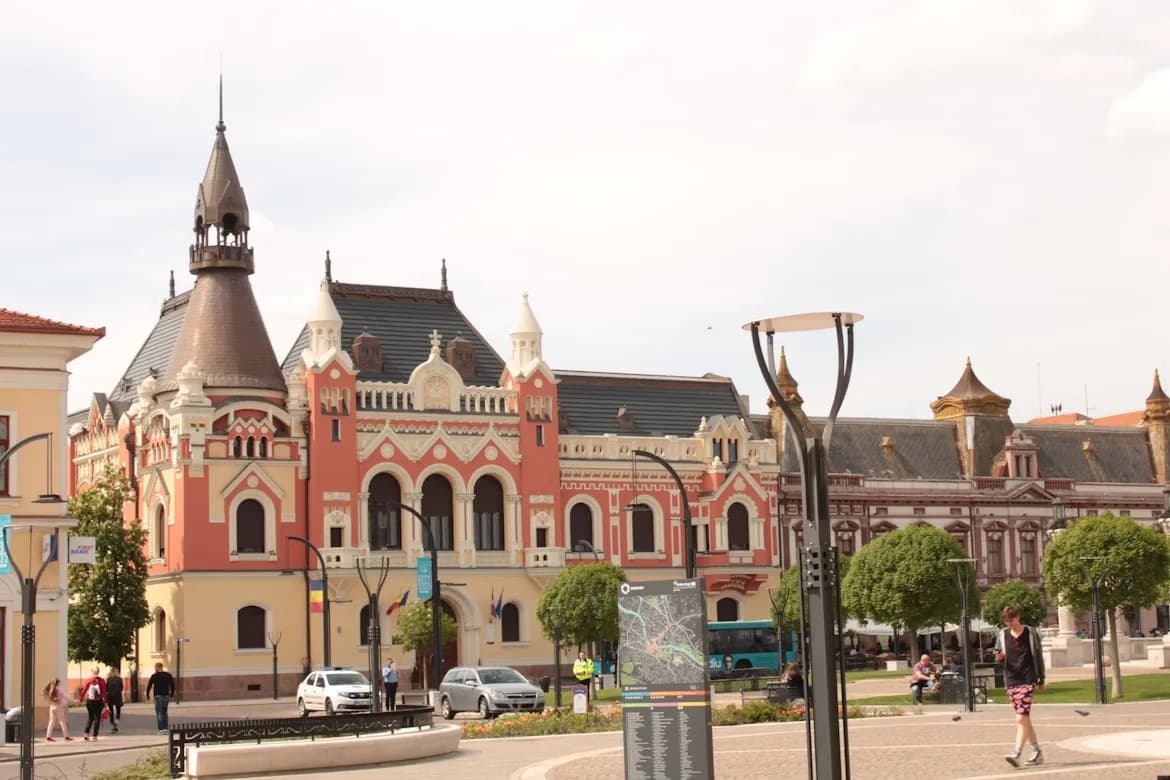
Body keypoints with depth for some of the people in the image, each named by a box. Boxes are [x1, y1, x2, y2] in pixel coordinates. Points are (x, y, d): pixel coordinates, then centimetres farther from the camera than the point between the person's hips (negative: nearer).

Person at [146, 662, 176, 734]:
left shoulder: (154, 676, -3)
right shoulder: (168, 675, 7)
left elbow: (149, 685, -3)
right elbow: (172, 685, 7)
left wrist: (147, 695, 10)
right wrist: (171, 694, 14)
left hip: (158, 695, -4)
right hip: (166, 695, 4)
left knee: (159, 712, -2)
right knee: (164, 712, 16)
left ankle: (161, 729, -9)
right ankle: (166, 727, 8)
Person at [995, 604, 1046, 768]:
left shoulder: (1030, 633, -2)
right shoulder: (1003, 634, 9)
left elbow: (1038, 657, 3)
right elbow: (998, 654, 16)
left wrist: (1041, 680, 3)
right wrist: (999, 656, -10)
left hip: (1027, 681, -5)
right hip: (1011, 681, 5)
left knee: (1021, 718, -16)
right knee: (1025, 719, 11)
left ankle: (1016, 754, -22)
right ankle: (1037, 752, 22)